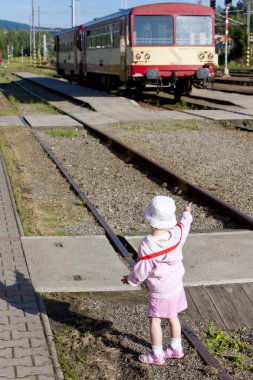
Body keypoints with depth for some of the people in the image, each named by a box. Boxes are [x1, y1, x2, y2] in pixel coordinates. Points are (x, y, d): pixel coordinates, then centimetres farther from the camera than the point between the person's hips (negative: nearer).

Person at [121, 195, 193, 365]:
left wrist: (130, 279, 2)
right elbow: (184, 224, 11)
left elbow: (141, 271, -18)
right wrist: (187, 213, 33)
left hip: (160, 291, -7)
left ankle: (157, 355, 19)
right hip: (176, 285, 7)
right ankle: (176, 348, 36)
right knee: (172, 317, 23)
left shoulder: (147, 246, -30)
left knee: (155, 320, 9)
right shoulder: (177, 234, -15)